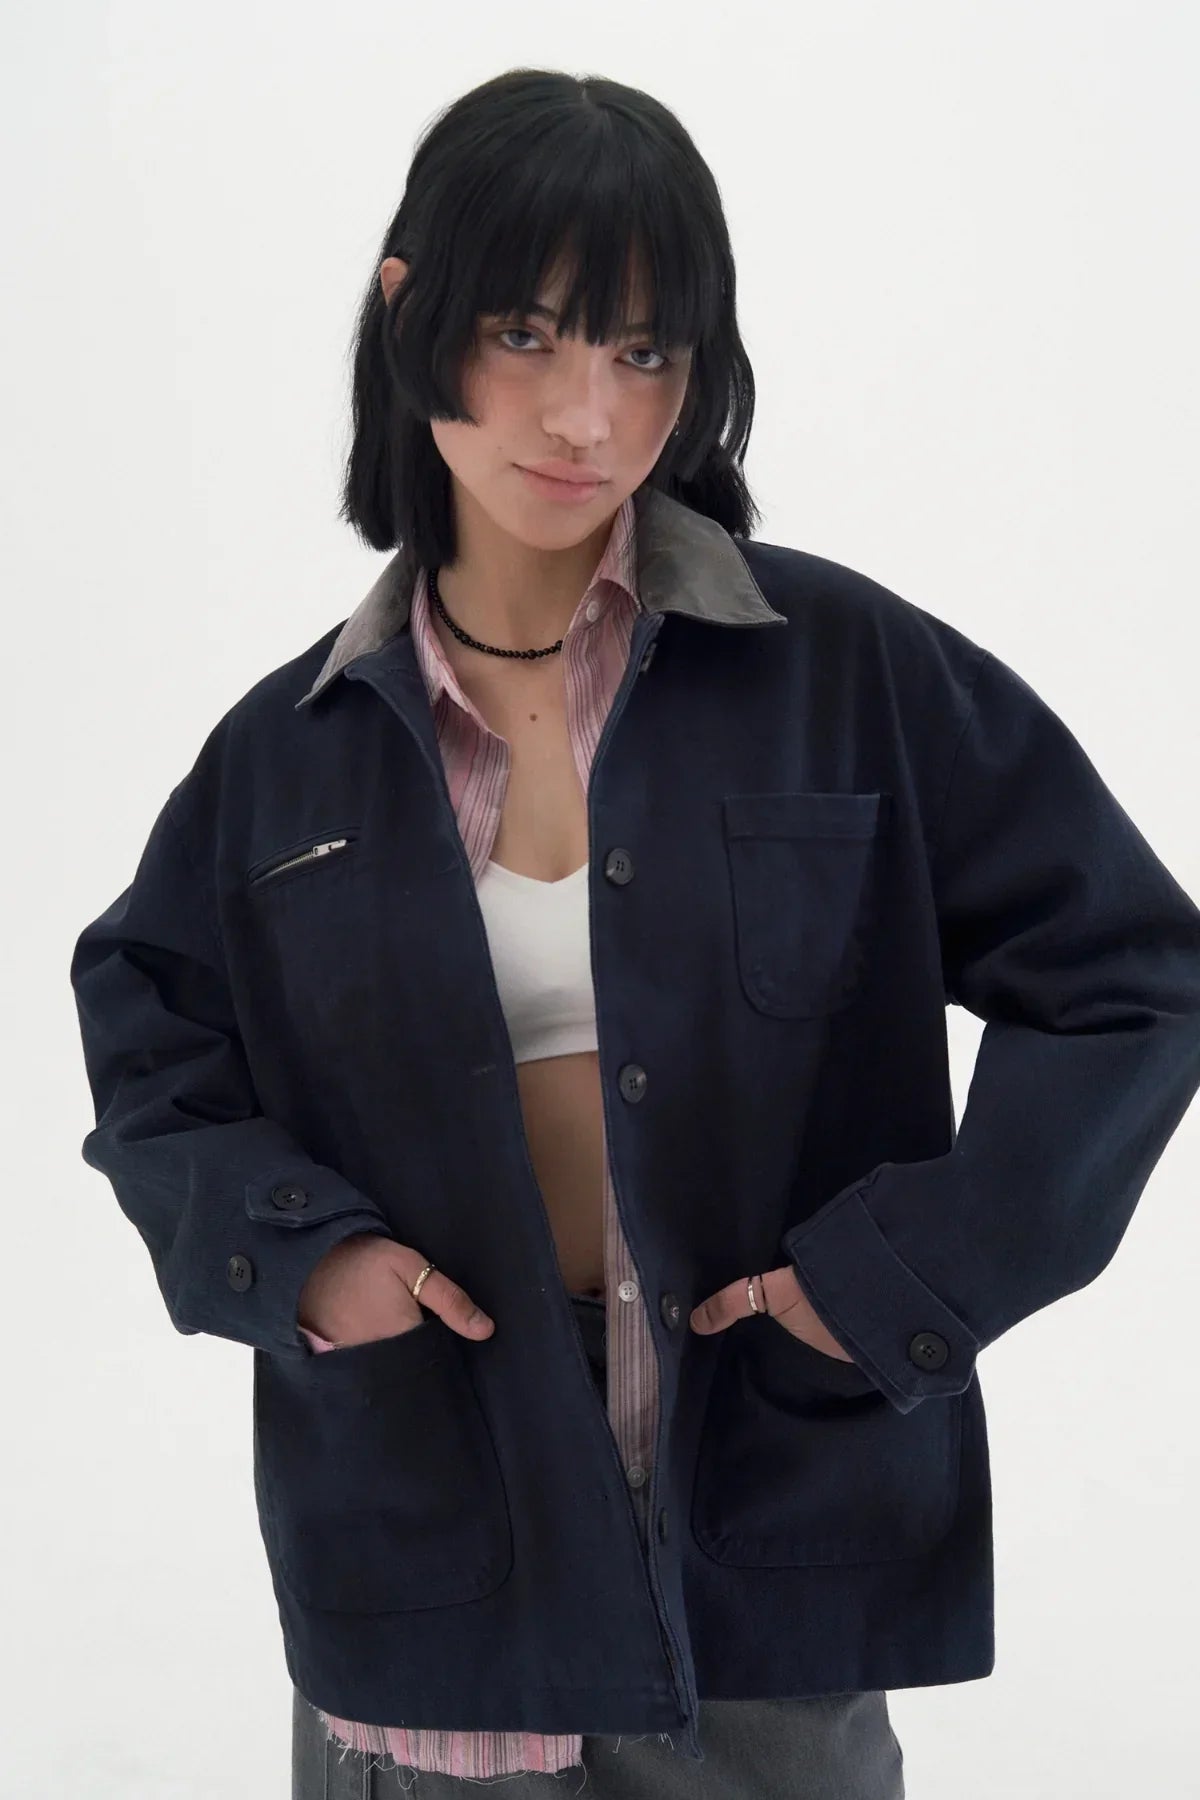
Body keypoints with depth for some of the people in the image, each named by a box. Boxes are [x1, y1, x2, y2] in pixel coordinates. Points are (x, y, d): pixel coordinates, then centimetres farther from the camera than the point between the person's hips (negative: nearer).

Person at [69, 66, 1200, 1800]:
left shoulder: (845, 668, -7)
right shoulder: (297, 747, 1)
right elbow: (145, 1040, 13)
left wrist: (907, 1275, -10)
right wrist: (290, 1250, -4)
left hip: (770, 1525, -1)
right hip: (427, 1515, 2)